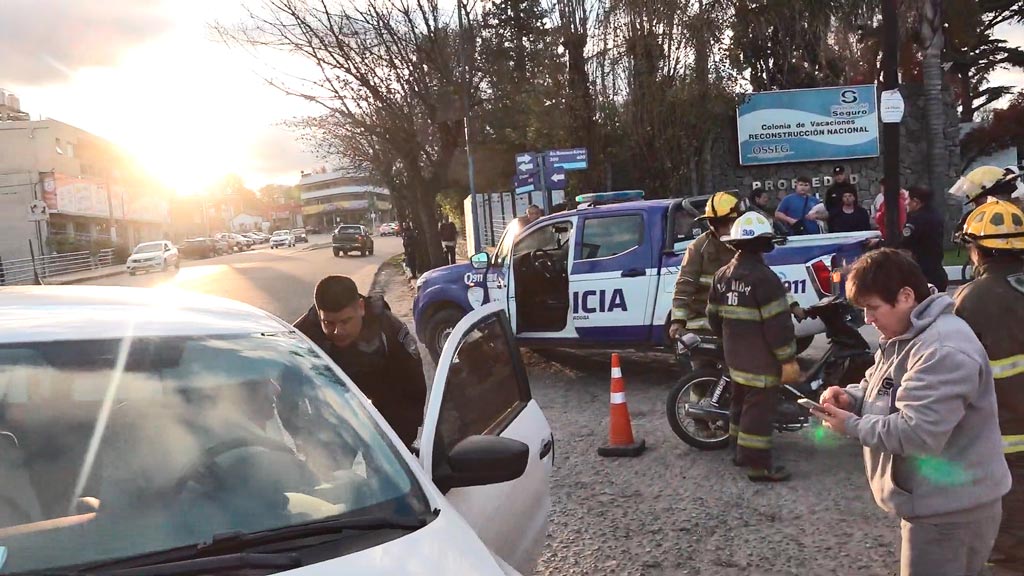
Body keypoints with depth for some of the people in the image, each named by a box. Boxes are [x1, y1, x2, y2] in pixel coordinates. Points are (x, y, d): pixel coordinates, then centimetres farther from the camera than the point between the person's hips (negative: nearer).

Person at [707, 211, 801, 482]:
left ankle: (739, 450, 33)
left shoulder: (722, 275, 6)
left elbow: (714, 317, 14)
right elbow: (778, 323, -21)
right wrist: (789, 359, -15)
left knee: (741, 402, 21)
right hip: (761, 360, -8)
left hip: (734, 357, 8)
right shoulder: (764, 278, -20)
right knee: (759, 408, -3)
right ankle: (758, 464, 1)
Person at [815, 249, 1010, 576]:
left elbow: (918, 434, -32)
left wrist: (852, 426, -20)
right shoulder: (904, 336, 8)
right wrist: (853, 397, -2)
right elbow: (884, 386, 20)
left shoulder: (943, 351, -26)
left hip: (950, 512, -10)